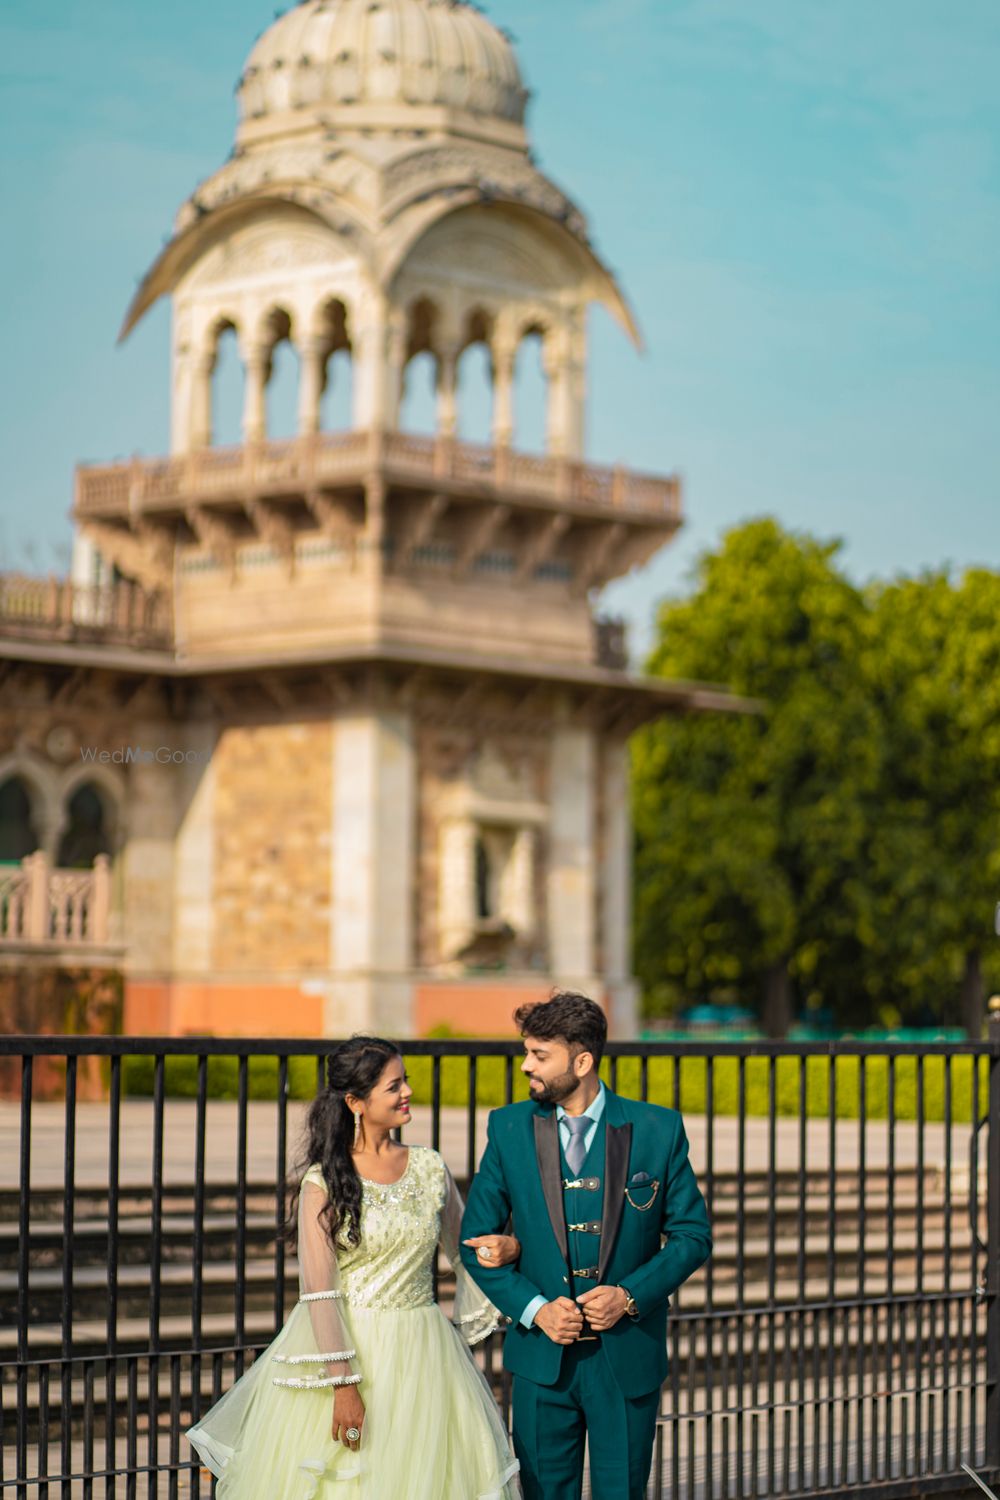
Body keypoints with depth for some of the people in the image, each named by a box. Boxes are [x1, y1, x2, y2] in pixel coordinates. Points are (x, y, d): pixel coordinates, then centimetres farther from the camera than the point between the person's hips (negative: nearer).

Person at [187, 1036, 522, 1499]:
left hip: (420, 1356, 4)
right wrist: (342, 1383, -18)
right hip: (343, 1346, -4)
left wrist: (507, 1247, -6)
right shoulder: (323, 1181, -8)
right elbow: (319, 1290, -12)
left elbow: (464, 1252, 18)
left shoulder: (429, 1168, 5)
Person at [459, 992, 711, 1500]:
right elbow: (476, 1240, 4)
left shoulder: (657, 1129, -4)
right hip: (543, 1359, 1)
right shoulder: (509, 1128, 0)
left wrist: (630, 1295, -12)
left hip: (628, 1357, -1)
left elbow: (692, 1234, 2)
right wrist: (534, 1308, -9)